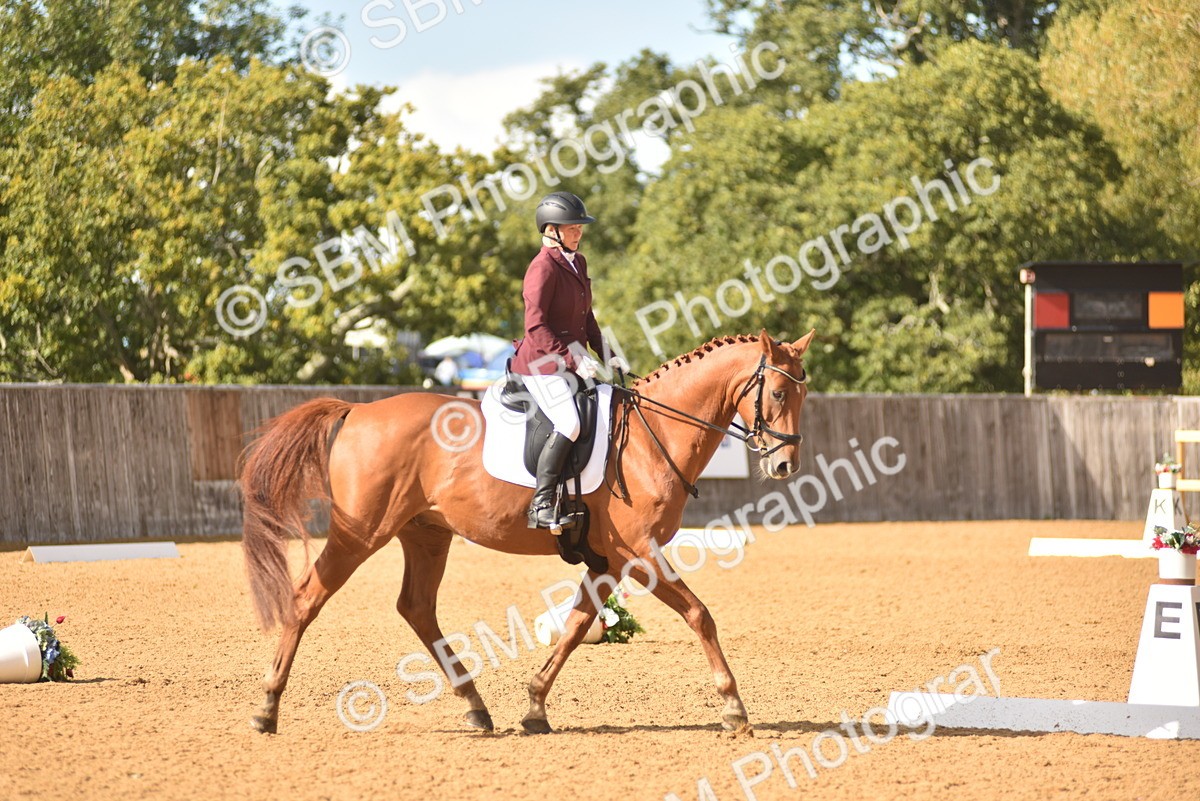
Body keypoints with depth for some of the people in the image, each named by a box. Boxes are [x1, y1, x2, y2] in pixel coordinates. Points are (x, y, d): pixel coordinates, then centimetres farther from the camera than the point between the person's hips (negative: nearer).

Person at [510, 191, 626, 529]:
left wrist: (605, 355, 9)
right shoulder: (543, 267, -14)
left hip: (575, 359, 10)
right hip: (544, 362, -10)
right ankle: (541, 504, -23)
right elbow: (535, 327, -19)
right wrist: (573, 361, -22)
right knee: (570, 426, -26)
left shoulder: (578, 263, 14)